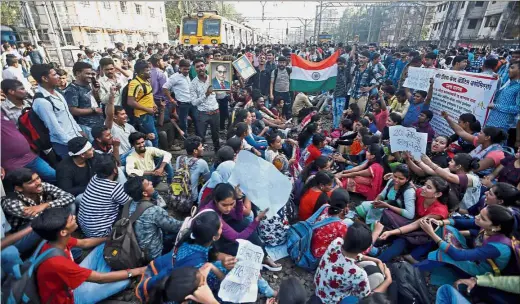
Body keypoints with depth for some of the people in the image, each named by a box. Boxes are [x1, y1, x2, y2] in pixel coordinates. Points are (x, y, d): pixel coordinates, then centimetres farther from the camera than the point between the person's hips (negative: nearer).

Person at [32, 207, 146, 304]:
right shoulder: (57, 262, -39)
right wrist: (135, 272, -22)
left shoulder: (57, 241, -16)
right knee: (124, 281, -18)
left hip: (72, 282, 8)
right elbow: (100, 278, -31)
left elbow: (84, 243, 7)